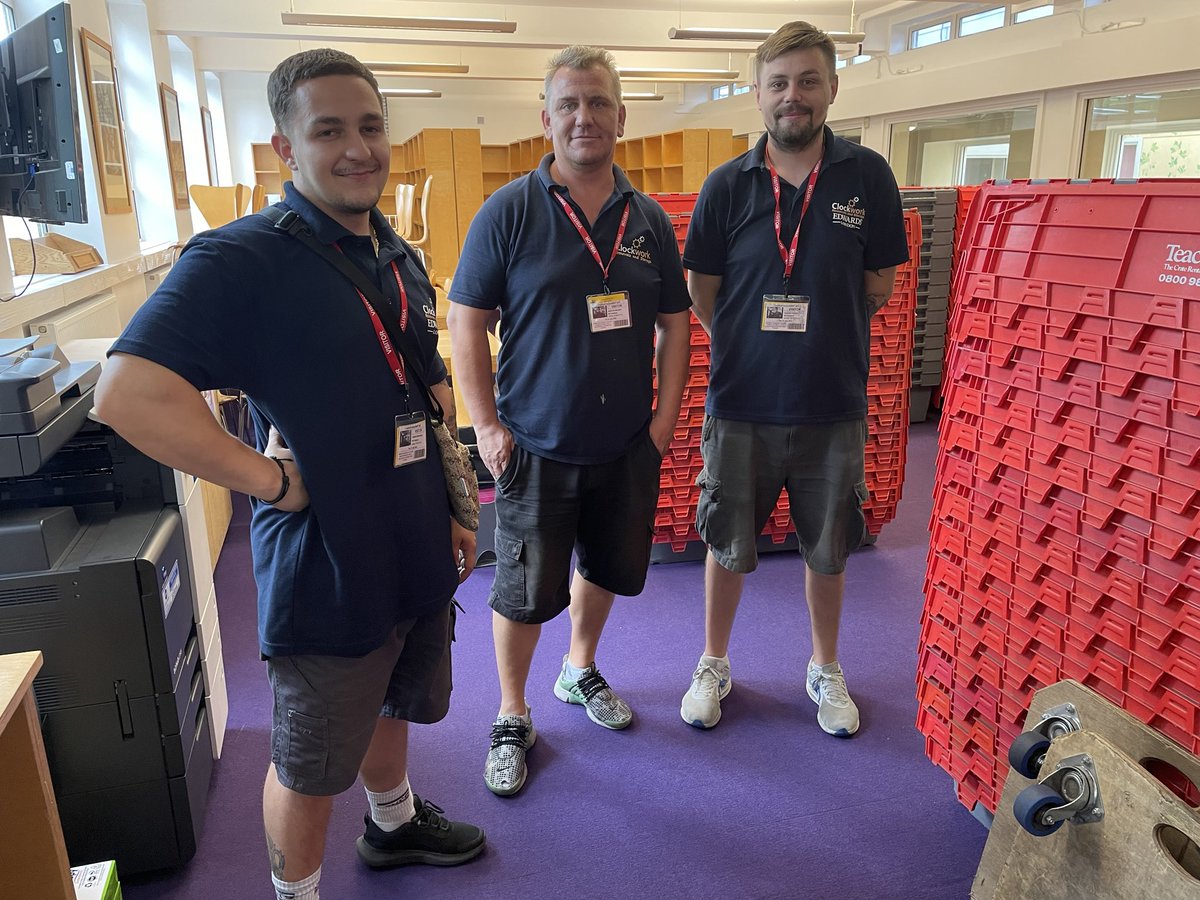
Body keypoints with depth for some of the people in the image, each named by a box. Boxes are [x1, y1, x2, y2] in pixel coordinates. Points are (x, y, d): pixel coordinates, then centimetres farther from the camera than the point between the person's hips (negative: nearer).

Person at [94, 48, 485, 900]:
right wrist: (271, 477, -26)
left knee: (394, 707, 30)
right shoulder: (242, 259, -20)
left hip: (419, 560, 8)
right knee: (311, 767, 14)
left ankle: (394, 823, 56)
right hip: (325, 572, -7)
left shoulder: (399, 258, 7)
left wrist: (453, 506, 14)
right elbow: (128, 393, -32)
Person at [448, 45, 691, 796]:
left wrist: (665, 418, 0)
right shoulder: (509, 212, -8)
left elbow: (674, 325, 8)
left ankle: (581, 672, 46)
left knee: (607, 567, 20)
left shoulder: (650, 220, 3)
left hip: (628, 447, 4)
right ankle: (513, 719, 28)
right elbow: (467, 321, -7)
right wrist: (489, 427, -12)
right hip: (536, 447, -4)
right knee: (526, 592, 6)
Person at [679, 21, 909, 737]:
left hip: (833, 406, 0)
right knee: (728, 546, 13)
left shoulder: (866, 176, -3)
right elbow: (702, 294, 3)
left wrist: (819, 338, 4)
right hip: (742, 403, 0)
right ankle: (714, 666, 35)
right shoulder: (728, 184, -2)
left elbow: (879, 287, 3)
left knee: (829, 551, 15)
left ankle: (826, 671, 38)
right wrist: (754, 346, 2)